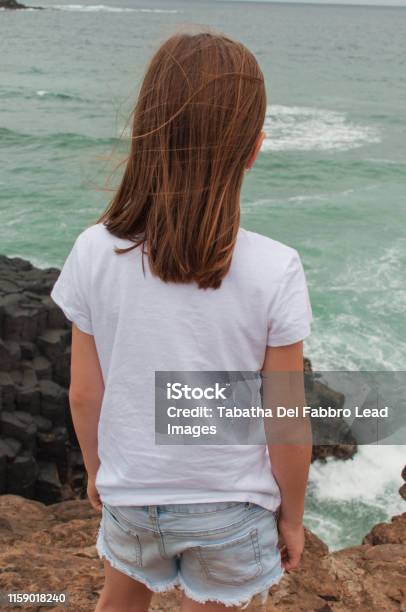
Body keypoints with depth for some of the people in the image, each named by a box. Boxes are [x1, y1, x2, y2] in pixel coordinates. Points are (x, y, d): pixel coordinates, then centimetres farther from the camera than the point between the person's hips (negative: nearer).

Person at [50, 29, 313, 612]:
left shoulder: (94, 253, -18)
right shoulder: (274, 271, -23)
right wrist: (292, 514, 3)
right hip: (230, 500, -1)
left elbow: (83, 394, -8)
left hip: (131, 492, 2)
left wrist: (96, 471, 12)